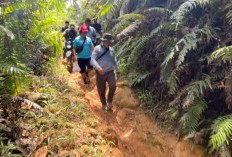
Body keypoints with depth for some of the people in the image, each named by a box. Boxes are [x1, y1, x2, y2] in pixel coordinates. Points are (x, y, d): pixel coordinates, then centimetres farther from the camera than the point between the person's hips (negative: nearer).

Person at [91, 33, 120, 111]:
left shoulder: (111, 50, 12)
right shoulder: (97, 49, -4)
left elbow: (114, 61, 21)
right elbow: (93, 59, -17)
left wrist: (117, 71, 21)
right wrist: (98, 67, -34)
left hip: (110, 72, 3)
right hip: (100, 73, -2)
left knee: (113, 85, -20)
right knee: (101, 90, 5)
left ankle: (109, 101, 1)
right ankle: (104, 104, 28)